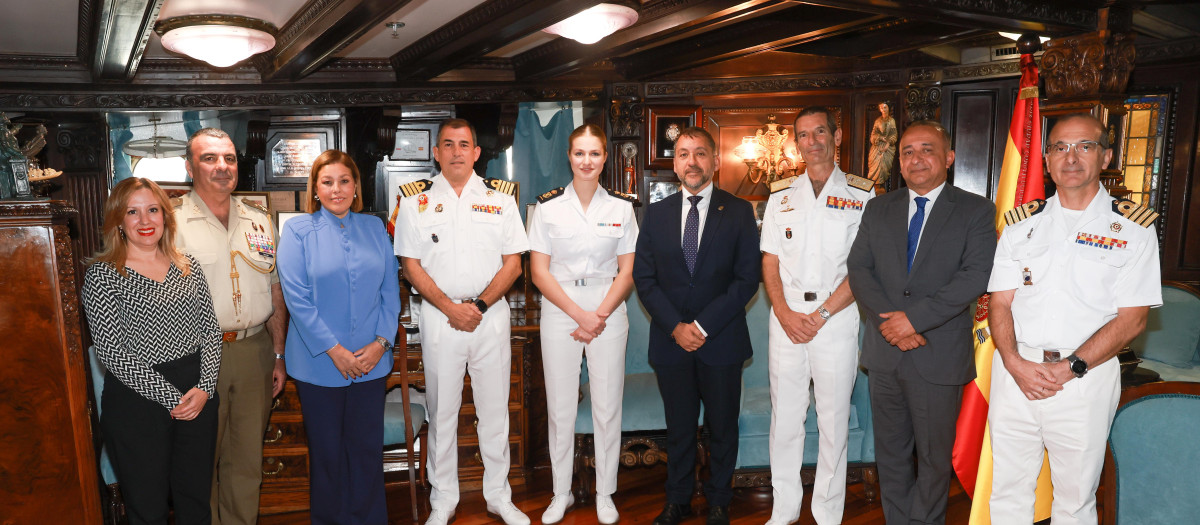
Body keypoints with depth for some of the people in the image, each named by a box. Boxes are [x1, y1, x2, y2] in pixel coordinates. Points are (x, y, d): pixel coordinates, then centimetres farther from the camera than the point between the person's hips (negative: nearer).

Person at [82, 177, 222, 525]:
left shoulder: (187, 266, 8)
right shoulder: (102, 275, -6)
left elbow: (211, 330, 7)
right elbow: (113, 352, -12)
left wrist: (204, 387, -8)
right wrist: (171, 398, -14)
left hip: (199, 394, 4)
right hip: (138, 400, -4)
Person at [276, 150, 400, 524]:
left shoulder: (374, 228, 8)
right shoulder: (298, 231, -1)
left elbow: (390, 290, 5)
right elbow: (297, 298, -8)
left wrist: (381, 342, -7)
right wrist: (334, 350, -13)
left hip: (371, 360, 2)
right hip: (319, 363, -2)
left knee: (367, 448, 8)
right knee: (327, 451, 9)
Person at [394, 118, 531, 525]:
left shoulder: (500, 198, 5)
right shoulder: (416, 201, 4)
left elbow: (513, 263, 2)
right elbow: (411, 265, 0)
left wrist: (480, 305, -10)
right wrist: (450, 307, -11)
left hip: (491, 315, 1)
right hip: (438, 317, 0)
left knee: (495, 409, 8)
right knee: (441, 411, 8)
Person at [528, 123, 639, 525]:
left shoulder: (622, 207, 3)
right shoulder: (548, 206, 1)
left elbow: (628, 271, 2)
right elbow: (539, 271, -1)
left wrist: (600, 316, -9)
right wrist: (579, 314, -10)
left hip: (608, 311, 0)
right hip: (559, 310, 0)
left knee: (608, 406, 5)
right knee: (560, 407, 5)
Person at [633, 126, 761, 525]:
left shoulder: (738, 212, 0)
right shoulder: (656, 213, 6)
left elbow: (748, 278, -6)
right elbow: (643, 278, 3)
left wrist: (703, 326, -13)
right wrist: (676, 326, -9)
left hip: (721, 341, -1)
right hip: (671, 341, 2)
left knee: (722, 428, 10)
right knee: (679, 428, 12)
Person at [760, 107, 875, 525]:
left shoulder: (862, 194, 2)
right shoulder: (781, 195, 11)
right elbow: (770, 262, 8)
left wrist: (821, 314, -12)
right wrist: (785, 314, -6)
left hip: (837, 317, -2)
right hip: (786, 317, 3)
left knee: (834, 420, 4)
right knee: (785, 417, 7)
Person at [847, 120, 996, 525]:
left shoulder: (976, 211, -3)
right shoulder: (878, 209, 8)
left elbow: (976, 276, -15)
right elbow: (858, 269, 0)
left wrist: (915, 317, -21)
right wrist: (889, 322, -15)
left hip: (938, 357, -3)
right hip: (885, 352, 4)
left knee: (934, 457, 11)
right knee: (890, 453, 16)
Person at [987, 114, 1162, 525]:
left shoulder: (1134, 228, 0)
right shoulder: (1022, 223, 8)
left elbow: (1132, 318, -6)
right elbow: (1000, 303, 5)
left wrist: (1070, 368, -14)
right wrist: (1015, 363, -11)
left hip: (1084, 379, -2)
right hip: (1015, 371, 2)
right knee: (1007, 491, 10)